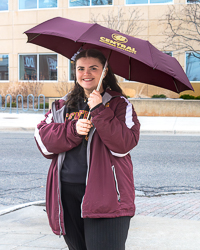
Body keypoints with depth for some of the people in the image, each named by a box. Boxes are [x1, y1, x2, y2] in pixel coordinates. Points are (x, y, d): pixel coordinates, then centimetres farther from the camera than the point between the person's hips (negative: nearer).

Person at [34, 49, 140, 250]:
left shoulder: (119, 104, 3)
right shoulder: (62, 105, 15)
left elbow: (124, 144, -12)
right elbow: (43, 140, 3)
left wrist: (99, 111, -16)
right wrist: (73, 129, -11)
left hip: (104, 195, -4)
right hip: (67, 192, 4)